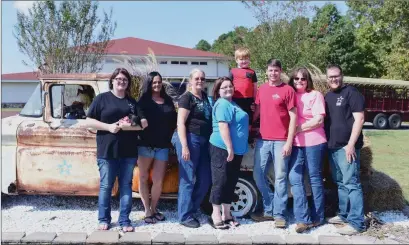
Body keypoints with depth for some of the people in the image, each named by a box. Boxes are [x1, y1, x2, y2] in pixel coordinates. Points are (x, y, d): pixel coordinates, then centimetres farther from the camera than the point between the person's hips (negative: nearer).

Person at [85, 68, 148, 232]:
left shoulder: (132, 101, 13)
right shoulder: (102, 98, 2)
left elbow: (144, 123, 8)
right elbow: (88, 122, -2)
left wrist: (127, 125, -11)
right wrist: (109, 126, -16)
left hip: (128, 151, 3)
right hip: (107, 151, -3)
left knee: (126, 185, 6)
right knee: (106, 186, 4)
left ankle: (124, 220, 15)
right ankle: (104, 219, 19)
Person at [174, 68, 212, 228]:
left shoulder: (205, 96, 15)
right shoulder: (187, 97, -7)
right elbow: (180, 123, -13)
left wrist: (210, 139, 18)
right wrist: (184, 146, -20)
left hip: (205, 141, 8)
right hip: (191, 139, -8)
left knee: (205, 180, 11)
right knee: (188, 180, -2)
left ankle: (191, 209, 26)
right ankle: (185, 216, 8)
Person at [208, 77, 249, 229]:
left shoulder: (232, 104, 19)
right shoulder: (223, 104, -12)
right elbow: (223, 127, -21)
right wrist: (230, 148, -24)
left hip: (236, 149, 10)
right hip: (223, 149, -10)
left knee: (231, 183, 12)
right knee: (221, 182, -4)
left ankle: (226, 215, 21)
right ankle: (216, 216, 4)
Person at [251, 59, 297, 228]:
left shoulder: (287, 90, -4)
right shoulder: (262, 89, 11)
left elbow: (293, 117, -7)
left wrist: (289, 142, -11)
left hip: (280, 141, -5)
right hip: (262, 140, 6)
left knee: (280, 178, 0)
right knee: (258, 175, 8)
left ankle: (279, 214, 12)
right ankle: (269, 210, 23)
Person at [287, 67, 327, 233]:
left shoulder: (315, 95, -1)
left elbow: (318, 120, -10)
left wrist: (298, 129, -10)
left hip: (314, 142, -4)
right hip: (296, 144, 5)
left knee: (315, 178, 5)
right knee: (295, 178, -3)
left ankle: (317, 217, 16)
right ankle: (303, 218, 1)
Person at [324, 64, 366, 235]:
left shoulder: (351, 92, -5)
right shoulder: (327, 96, 17)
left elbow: (359, 119, -12)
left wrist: (351, 144, -17)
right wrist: (327, 143, 14)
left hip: (347, 146, -7)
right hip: (332, 147, 8)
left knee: (351, 183, -7)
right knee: (340, 183, 14)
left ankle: (356, 222, -2)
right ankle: (344, 214, 25)